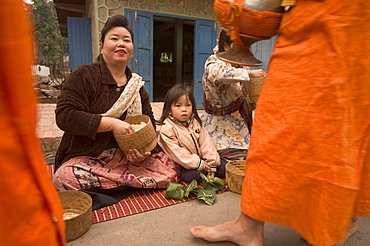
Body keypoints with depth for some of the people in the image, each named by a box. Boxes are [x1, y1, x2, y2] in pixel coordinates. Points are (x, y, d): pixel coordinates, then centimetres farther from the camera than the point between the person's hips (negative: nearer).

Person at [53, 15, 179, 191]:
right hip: (86, 158, -3)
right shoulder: (83, 76, -3)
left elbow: (149, 124, 10)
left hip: (126, 157, 4)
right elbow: (64, 116, -14)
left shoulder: (137, 85, 11)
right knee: (66, 177, -34)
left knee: (169, 170, -17)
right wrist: (112, 123, -21)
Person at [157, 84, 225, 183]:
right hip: (183, 166, -5)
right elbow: (176, 152, -21)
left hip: (201, 160, 5)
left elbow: (206, 143, 1)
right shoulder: (167, 128, -16)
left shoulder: (195, 122, 3)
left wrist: (211, 164, -7)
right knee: (193, 175, -31)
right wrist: (198, 163, -21)